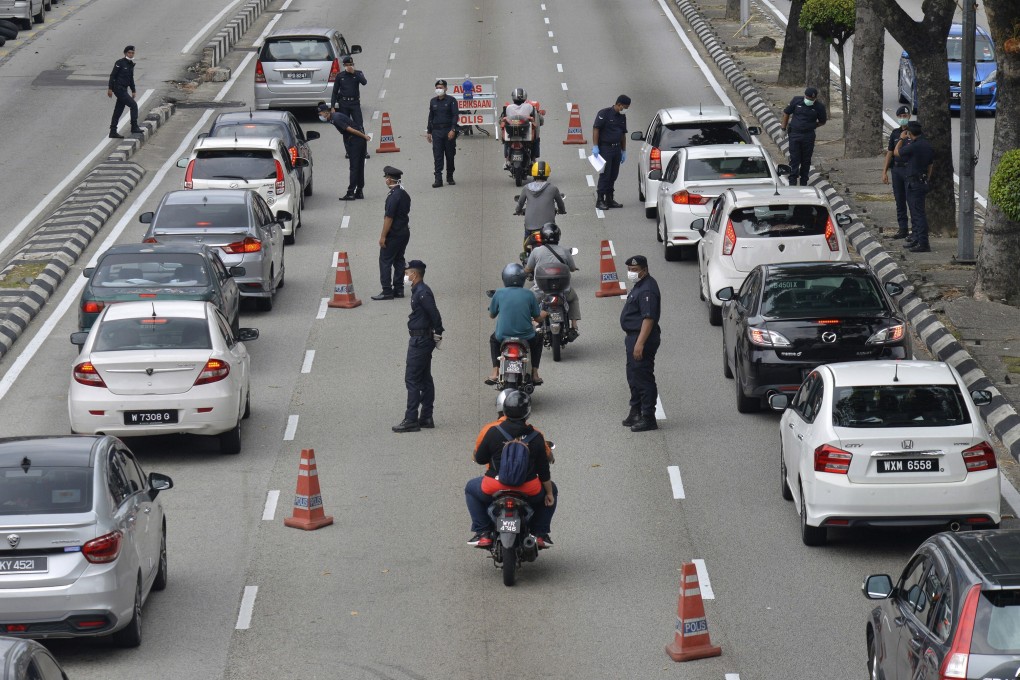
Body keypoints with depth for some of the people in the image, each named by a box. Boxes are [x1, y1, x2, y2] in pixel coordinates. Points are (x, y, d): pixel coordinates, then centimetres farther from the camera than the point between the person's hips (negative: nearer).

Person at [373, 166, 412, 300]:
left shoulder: (393, 196, -21)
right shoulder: (404, 194, 7)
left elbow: (389, 218, -22)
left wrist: (383, 236, -17)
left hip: (393, 234, -9)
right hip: (404, 232, 9)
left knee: (385, 261, -3)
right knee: (399, 260, 14)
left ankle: (387, 291, -4)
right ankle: (398, 289, 17)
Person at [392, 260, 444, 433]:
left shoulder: (422, 293, -18)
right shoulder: (419, 291, 13)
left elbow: (435, 315, -23)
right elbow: (433, 315, 16)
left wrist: (438, 334, -14)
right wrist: (437, 335, 13)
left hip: (420, 341, -11)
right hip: (422, 339, 11)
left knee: (412, 379, -9)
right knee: (425, 379, 13)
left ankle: (411, 420, -8)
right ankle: (426, 418, 19)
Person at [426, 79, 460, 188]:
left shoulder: (451, 100, -1)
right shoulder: (433, 101, 12)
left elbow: (455, 115, -6)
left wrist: (453, 130, -17)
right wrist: (429, 132, 14)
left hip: (449, 131, -3)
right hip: (436, 132, 3)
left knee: (450, 155, 4)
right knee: (437, 156, -5)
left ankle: (450, 177, 17)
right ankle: (438, 179, -8)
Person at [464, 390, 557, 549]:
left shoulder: (491, 431, -7)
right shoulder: (536, 437, -3)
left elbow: (479, 459, 4)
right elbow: (544, 469, 2)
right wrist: (549, 493, 16)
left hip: (493, 490, -1)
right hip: (529, 492, 1)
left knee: (471, 488, 31)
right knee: (551, 490, 31)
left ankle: (483, 533, 18)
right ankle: (540, 534, 22)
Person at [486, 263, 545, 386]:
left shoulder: (499, 294, -3)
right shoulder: (529, 295, -4)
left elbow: (491, 315, 10)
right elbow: (538, 318, 4)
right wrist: (544, 314, 29)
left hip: (503, 337, 0)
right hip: (526, 338, 0)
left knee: (494, 338, 36)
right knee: (538, 339, 34)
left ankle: (495, 372, 24)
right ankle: (534, 373, 25)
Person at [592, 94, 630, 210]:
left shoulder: (622, 117, 13)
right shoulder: (604, 113, -9)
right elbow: (596, 129, -11)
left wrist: (624, 151, 19)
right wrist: (595, 146, -16)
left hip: (617, 149, 7)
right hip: (605, 148, -7)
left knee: (613, 175, 8)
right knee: (605, 174, -9)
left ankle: (609, 199, 16)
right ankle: (600, 200, -6)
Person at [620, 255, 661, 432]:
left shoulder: (647, 290, -20)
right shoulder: (639, 286, 15)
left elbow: (649, 318, -27)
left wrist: (640, 343, -30)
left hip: (642, 338, -11)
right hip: (634, 337, 11)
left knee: (643, 378, -8)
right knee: (634, 377, 19)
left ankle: (648, 418, -6)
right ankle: (636, 413, 29)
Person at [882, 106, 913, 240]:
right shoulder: (895, 133, 12)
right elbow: (890, 153, 15)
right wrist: (884, 171, 12)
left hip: (910, 170, -6)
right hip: (896, 169, 6)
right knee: (899, 201, 8)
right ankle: (902, 229, 14)